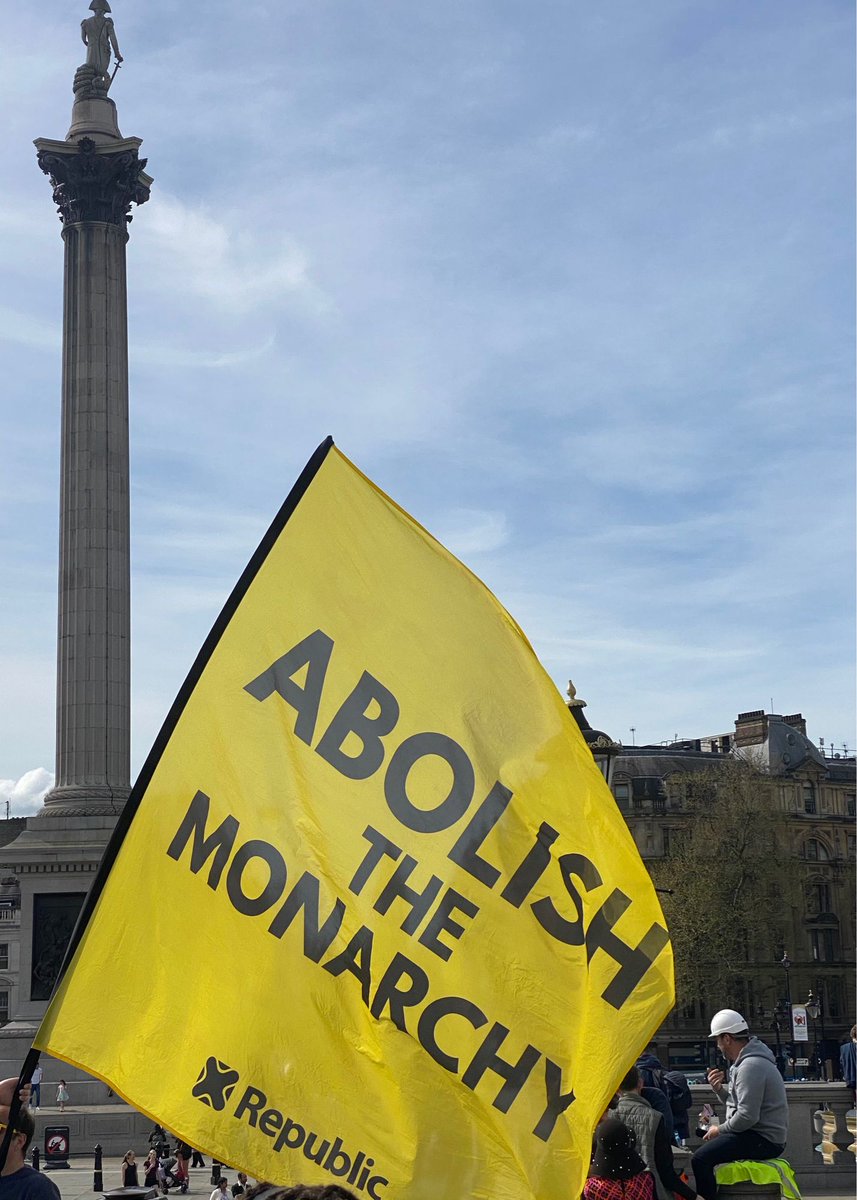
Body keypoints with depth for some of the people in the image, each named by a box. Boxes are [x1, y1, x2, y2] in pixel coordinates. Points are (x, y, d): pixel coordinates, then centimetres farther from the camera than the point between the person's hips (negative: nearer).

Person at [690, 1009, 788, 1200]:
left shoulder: (751, 1066, -19)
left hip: (764, 1140, -11)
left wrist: (719, 1130, -11)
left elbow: (747, 1116, -24)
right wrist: (719, 1089, 4)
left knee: (700, 1159, -22)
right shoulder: (746, 1060, 16)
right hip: (759, 1135, 11)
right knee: (706, 1147, 26)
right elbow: (737, 1103, 20)